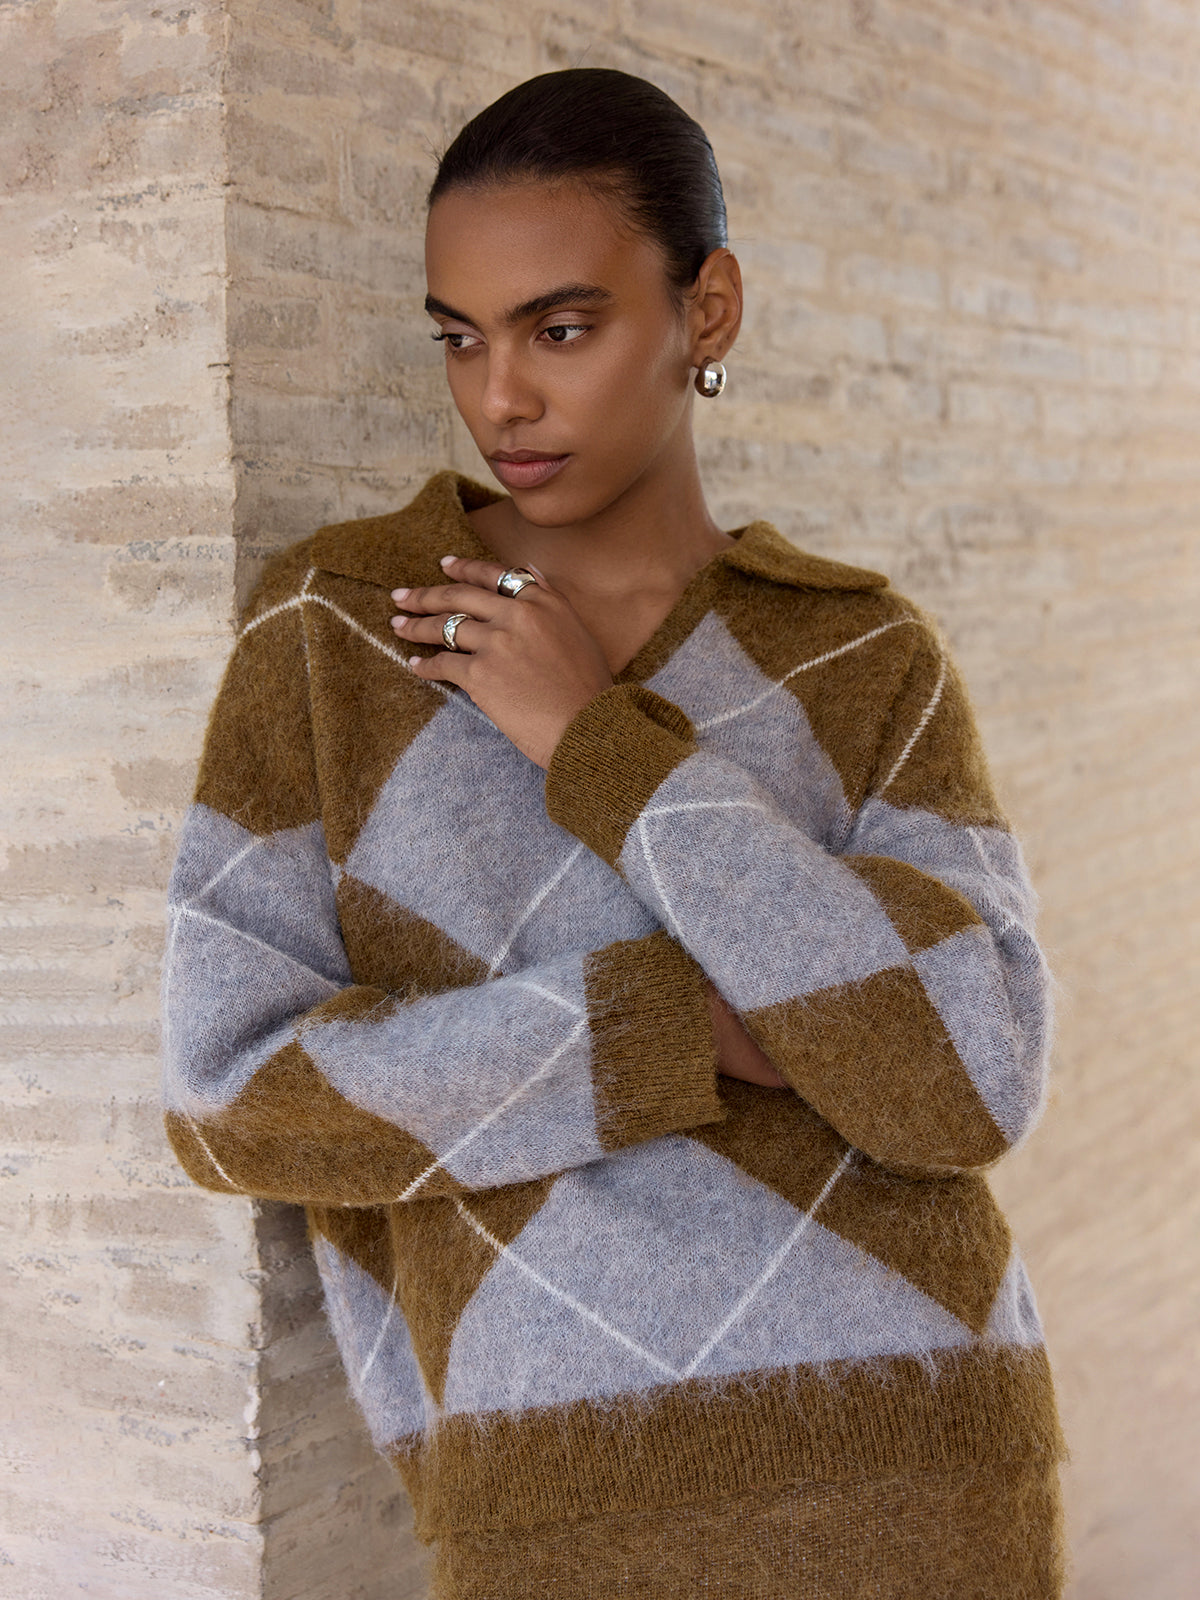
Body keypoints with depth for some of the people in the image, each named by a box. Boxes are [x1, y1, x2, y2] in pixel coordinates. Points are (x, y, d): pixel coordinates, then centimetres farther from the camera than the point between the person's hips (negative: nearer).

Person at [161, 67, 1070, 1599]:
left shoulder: (870, 660, 1)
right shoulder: (329, 620, 0)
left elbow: (971, 1082, -13)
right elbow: (233, 1096, -7)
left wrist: (599, 748, -14)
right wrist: (703, 1025, -13)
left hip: (904, 1471, 1)